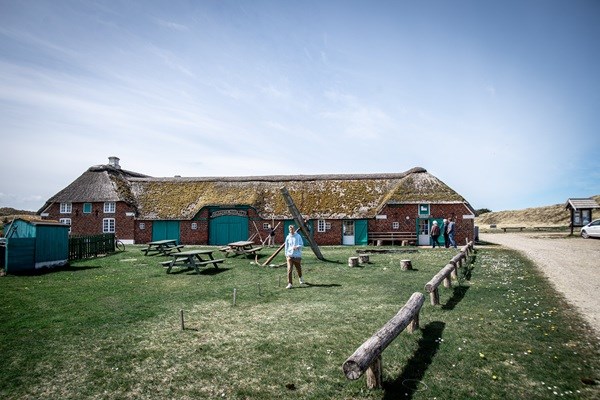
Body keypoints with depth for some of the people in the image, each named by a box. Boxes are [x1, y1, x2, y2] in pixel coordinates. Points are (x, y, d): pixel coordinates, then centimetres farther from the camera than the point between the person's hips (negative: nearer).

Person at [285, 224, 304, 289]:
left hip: (297, 255, 0)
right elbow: (286, 247, 12)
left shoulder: (298, 236, -2)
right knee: (289, 269, -10)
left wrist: (297, 247, -23)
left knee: (299, 268, 13)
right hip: (290, 255, 0)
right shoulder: (288, 237, 4)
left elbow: (301, 244, -4)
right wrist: (286, 255, 12)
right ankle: (289, 284, -8)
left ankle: (300, 278, 44)